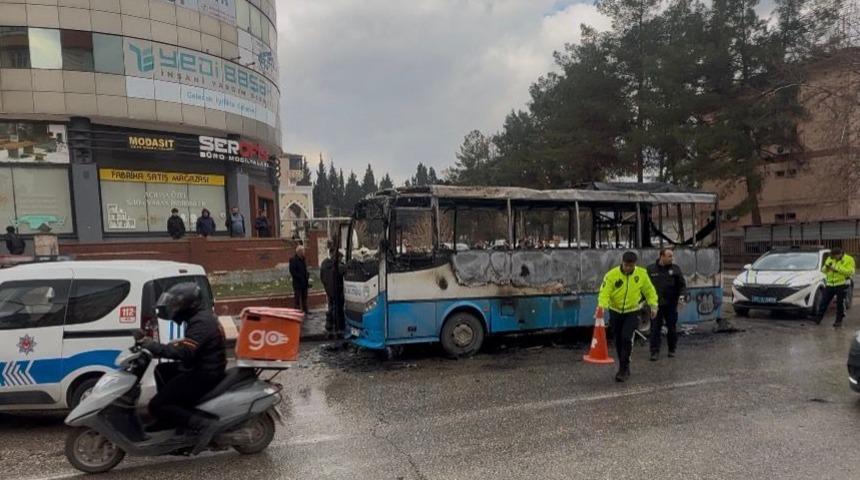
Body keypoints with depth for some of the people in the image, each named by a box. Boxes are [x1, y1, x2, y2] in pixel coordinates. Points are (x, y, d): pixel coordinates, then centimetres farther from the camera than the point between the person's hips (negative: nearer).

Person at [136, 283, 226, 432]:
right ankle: (170, 419, 24)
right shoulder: (202, 315, 11)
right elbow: (187, 345, 18)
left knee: (156, 406, -7)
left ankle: (202, 424, -16)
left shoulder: (201, 322, -22)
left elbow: (183, 352, -31)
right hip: (202, 367, 10)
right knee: (161, 370, 25)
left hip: (204, 374, -10)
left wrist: (148, 344, -29)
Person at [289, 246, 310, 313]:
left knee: (304, 297, 12)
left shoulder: (303, 259, 14)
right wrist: (301, 278, -17)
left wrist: (307, 277, 5)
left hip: (304, 282, 7)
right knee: (298, 299, -4)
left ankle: (305, 311, 18)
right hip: (297, 283, -7)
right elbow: (292, 272, -15)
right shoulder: (293, 260, -10)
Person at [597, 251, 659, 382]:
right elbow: (604, 292, -20)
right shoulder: (612, 275, -15)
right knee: (618, 340, 10)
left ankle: (623, 369, -5)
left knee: (626, 338, -17)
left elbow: (649, 291, 6)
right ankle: (624, 368, 29)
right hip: (615, 312, 1)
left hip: (632, 312, -1)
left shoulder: (641, 274, -8)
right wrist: (602, 306, -36)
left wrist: (653, 305, 2)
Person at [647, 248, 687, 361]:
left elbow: (682, 284, 3)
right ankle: (655, 351, 4)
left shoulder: (675, 269, 3)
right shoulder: (651, 269, 2)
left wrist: (682, 294, -14)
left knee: (672, 328, 11)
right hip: (655, 305, -1)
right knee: (655, 329, -1)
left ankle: (672, 349, 26)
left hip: (671, 305, 1)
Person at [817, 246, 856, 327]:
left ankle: (839, 321, 12)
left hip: (841, 285, -4)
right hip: (830, 284, 4)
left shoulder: (849, 260, -5)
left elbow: (850, 272, -17)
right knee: (824, 302, 4)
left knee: (840, 303, 2)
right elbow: (823, 270, 12)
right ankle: (818, 318, 9)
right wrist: (826, 267, -10)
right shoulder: (830, 259, 9)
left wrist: (837, 268, -21)